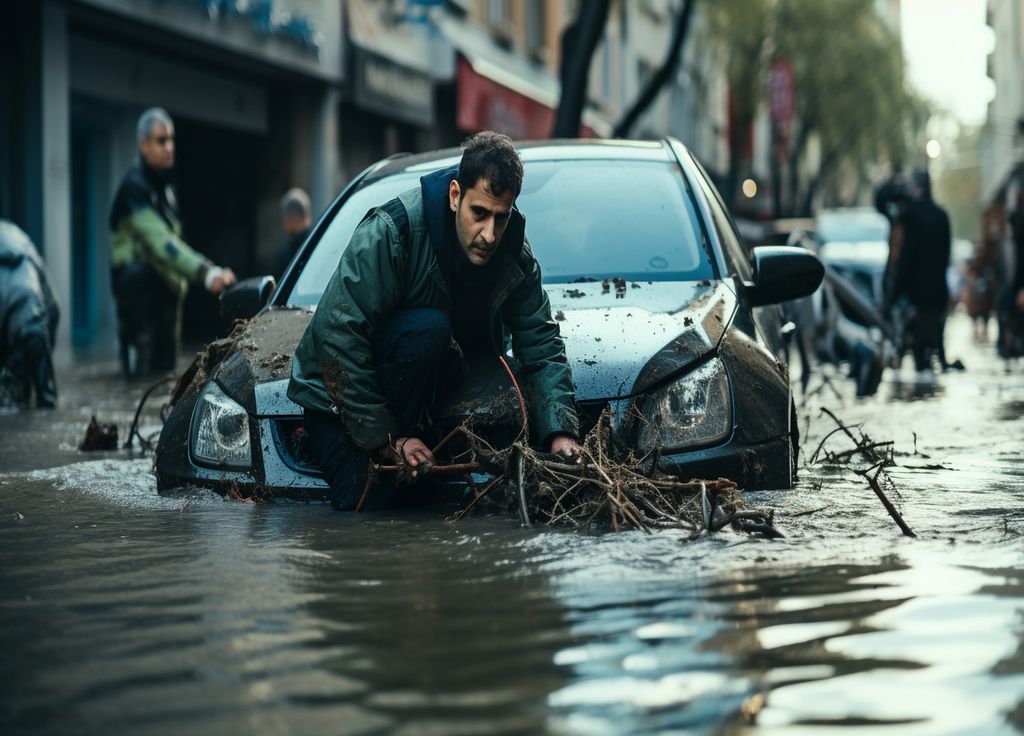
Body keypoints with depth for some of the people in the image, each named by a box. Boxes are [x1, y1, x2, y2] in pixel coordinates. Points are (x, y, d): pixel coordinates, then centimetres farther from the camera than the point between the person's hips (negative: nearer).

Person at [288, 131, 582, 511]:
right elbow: (338, 338, -30)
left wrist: (560, 432, -22)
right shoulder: (391, 231, -28)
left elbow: (542, 346, -6)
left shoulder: (514, 255, -9)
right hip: (338, 397, -5)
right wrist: (385, 437, -30)